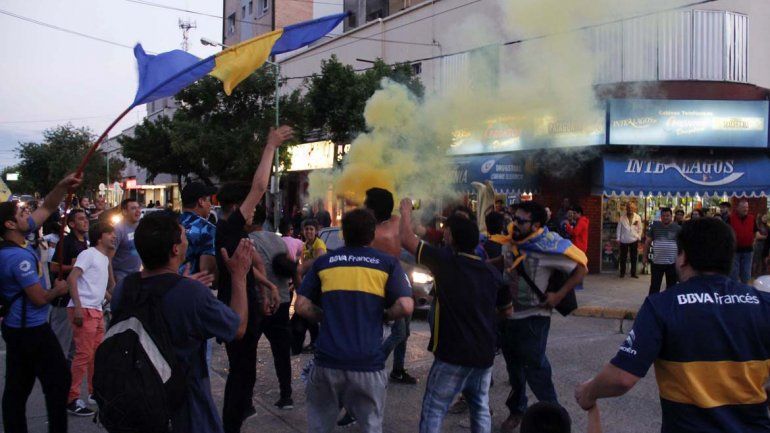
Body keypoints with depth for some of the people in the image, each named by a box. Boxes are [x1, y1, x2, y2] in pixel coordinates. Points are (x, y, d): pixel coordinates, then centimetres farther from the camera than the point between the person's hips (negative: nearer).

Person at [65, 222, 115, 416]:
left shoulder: (104, 258, 19)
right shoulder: (88, 254, -6)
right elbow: (71, 278, -16)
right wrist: (78, 307, -22)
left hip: (97, 311, 9)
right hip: (83, 310, -9)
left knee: (98, 353, 14)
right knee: (84, 354, -10)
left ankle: (95, 392, 26)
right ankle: (72, 399, -3)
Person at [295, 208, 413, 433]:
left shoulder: (323, 263, 8)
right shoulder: (388, 263, 2)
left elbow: (301, 306, 5)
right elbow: (406, 307, -9)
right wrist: (382, 316, 8)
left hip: (327, 360, 2)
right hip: (368, 363, -2)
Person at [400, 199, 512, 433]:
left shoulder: (446, 261, -11)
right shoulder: (492, 273, 4)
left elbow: (406, 239, -6)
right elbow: (507, 311, 15)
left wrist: (406, 211, 10)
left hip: (453, 354, -5)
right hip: (485, 354, 6)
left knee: (433, 411, 2)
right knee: (481, 408, 18)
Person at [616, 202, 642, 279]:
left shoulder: (638, 217, 2)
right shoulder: (622, 217, -2)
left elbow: (640, 229, 6)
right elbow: (619, 228, 1)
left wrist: (638, 238, -1)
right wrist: (618, 239, -2)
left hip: (634, 241, 1)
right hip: (624, 241, -1)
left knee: (634, 258, 5)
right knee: (623, 258, 4)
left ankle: (633, 273, 13)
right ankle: (622, 273, 14)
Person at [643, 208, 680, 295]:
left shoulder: (677, 228, -1)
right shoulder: (654, 226, 2)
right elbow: (648, 242, 7)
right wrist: (645, 256, 5)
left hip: (672, 262, 0)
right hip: (657, 262, 0)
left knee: (671, 286, 10)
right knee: (654, 286, 3)